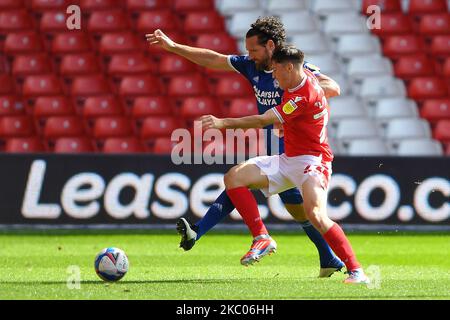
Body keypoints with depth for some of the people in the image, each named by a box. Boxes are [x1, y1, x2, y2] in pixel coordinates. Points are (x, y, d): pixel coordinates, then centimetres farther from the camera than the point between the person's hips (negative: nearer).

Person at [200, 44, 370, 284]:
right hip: (288, 160, 10)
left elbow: (263, 121, -25)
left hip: (311, 160, -10)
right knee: (233, 177, -4)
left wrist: (224, 123, -22)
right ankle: (262, 238, -4)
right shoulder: (303, 75, 5)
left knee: (315, 213, -32)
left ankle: (355, 270, -27)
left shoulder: (304, 96, -23)